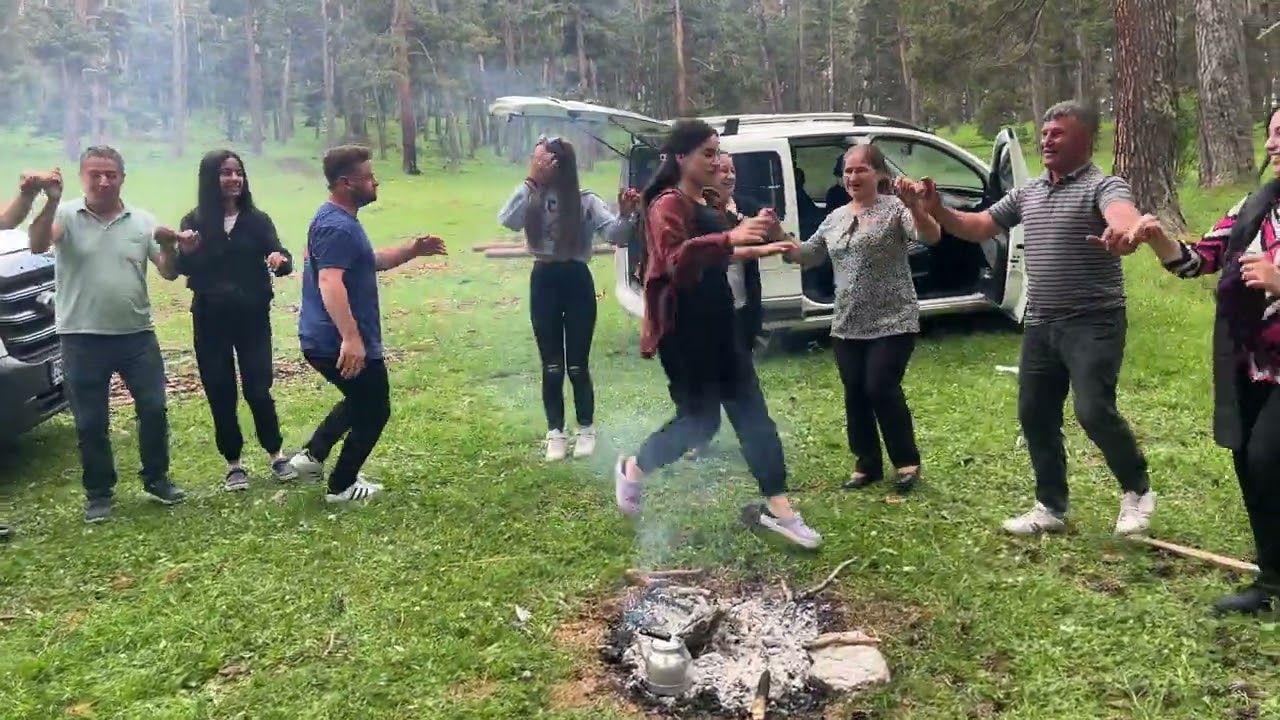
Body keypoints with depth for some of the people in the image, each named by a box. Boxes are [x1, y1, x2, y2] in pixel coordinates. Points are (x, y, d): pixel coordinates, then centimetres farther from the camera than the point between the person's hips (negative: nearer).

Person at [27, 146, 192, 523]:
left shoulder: (142, 220, 5)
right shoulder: (66, 215, -3)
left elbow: (169, 273, 5)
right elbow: (37, 245, -22)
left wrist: (168, 247, -16)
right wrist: (52, 202, -35)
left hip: (137, 335, 2)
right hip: (83, 340, -2)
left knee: (154, 409, 5)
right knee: (91, 422, 6)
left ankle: (156, 479, 24)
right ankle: (98, 493, 21)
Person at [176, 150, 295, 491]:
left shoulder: (257, 220, 2)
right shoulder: (194, 222, 1)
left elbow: (280, 257, -7)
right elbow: (183, 267, -5)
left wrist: (281, 261, -29)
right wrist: (183, 250, -26)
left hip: (253, 317, 0)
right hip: (210, 320, 0)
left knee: (258, 389, -2)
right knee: (220, 393, 5)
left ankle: (275, 454, 17)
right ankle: (234, 463, 18)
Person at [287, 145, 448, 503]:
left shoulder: (341, 220, 13)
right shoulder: (337, 226, -21)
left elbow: (371, 262, 26)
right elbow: (329, 283, -34)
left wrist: (412, 250, 13)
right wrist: (351, 338, -43)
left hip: (326, 340, 10)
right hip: (341, 344, -10)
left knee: (359, 401, 29)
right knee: (374, 411, 8)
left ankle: (312, 455, 23)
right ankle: (342, 486, 18)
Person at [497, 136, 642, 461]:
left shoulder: (585, 201, -7)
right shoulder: (531, 200, -1)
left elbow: (615, 235, -16)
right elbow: (506, 220, -20)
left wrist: (626, 215, -36)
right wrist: (530, 182, -24)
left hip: (577, 282, -2)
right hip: (544, 283, 2)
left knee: (577, 366, 5)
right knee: (551, 367, 9)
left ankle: (586, 429, 24)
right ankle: (556, 432, 22)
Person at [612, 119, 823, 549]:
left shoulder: (700, 206, 16)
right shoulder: (668, 205, -13)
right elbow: (678, 262, -30)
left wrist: (760, 250, 30)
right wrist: (731, 238, -41)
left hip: (717, 325, 9)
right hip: (684, 330, -9)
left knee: (752, 414, 4)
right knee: (699, 419, -2)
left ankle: (776, 507, 6)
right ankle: (633, 470, 23)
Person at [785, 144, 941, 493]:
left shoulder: (895, 209, -6)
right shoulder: (835, 218, 12)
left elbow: (932, 236, -20)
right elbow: (804, 256, 17)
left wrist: (914, 204, -37)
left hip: (892, 323, -6)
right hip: (847, 326, 6)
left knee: (881, 389, -10)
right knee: (855, 395, 7)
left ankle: (908, 462, 9)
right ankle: (867, 464, 21)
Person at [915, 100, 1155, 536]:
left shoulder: (1103, 186, -10)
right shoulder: (1028, 192, 12)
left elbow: (1124, 217, -32)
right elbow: (978, 228, 15)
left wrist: (1127, 231, -57)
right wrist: (937, 210, -4)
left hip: (1094, 324, -7)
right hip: (1040, 326, 7)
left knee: (1094, 411, -15)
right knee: (1035, 416, 9)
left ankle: (1137, 491, 12)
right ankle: (1051, 507, 22)